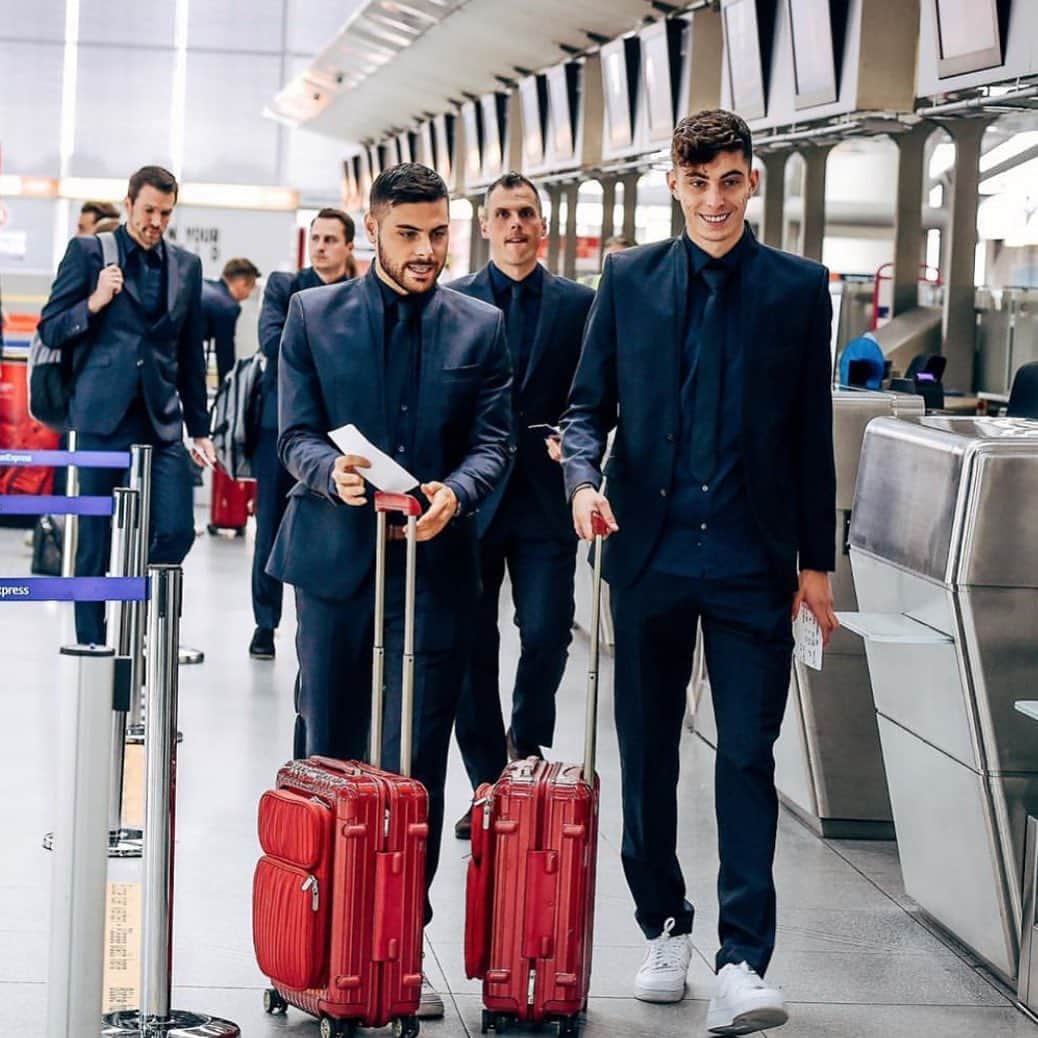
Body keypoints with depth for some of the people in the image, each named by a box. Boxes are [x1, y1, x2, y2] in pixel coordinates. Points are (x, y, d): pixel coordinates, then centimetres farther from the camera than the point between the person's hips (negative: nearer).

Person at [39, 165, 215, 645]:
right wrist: (94, 303, -15)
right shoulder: (88, 252, 3)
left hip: (162, 421, 3)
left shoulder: (186, 266, 12)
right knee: (95, 540, 2)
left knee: (177, 530, -6)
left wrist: (199, 427, 16)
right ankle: (92, 644, 12)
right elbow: (50, 331, 2)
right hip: (102, 416, -3)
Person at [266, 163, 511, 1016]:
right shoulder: (314, 315, 6)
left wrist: (454, 494, -17)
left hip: (436, 565, 0)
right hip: (336, 560, 0)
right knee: (325, 755, 7)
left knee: (416, 769, -1)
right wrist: (330, 471, -20)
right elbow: (295, 434, 2)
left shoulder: (482, 327, 7)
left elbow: (493, 440, 3)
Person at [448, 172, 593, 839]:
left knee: (546, 635, -7)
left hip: (545, 494, 0)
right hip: (472, 493, 0)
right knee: (472, 646, 4)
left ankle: (524, 746, 20)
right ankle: (488, 785, 15)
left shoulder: (580, 304, 6)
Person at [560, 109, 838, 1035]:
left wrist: (817, 560, 5)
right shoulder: (629, 279, 6)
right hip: (649, 550, 2)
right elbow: (590, 402, 8)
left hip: (751, 559, -2)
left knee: (748, 757, -6)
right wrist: (583, 477, -13)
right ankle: (665, 925, 26)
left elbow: (812, 433, 5)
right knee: (647, 753, 10)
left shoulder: (798, 289, 3)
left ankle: (744, 963, -5)